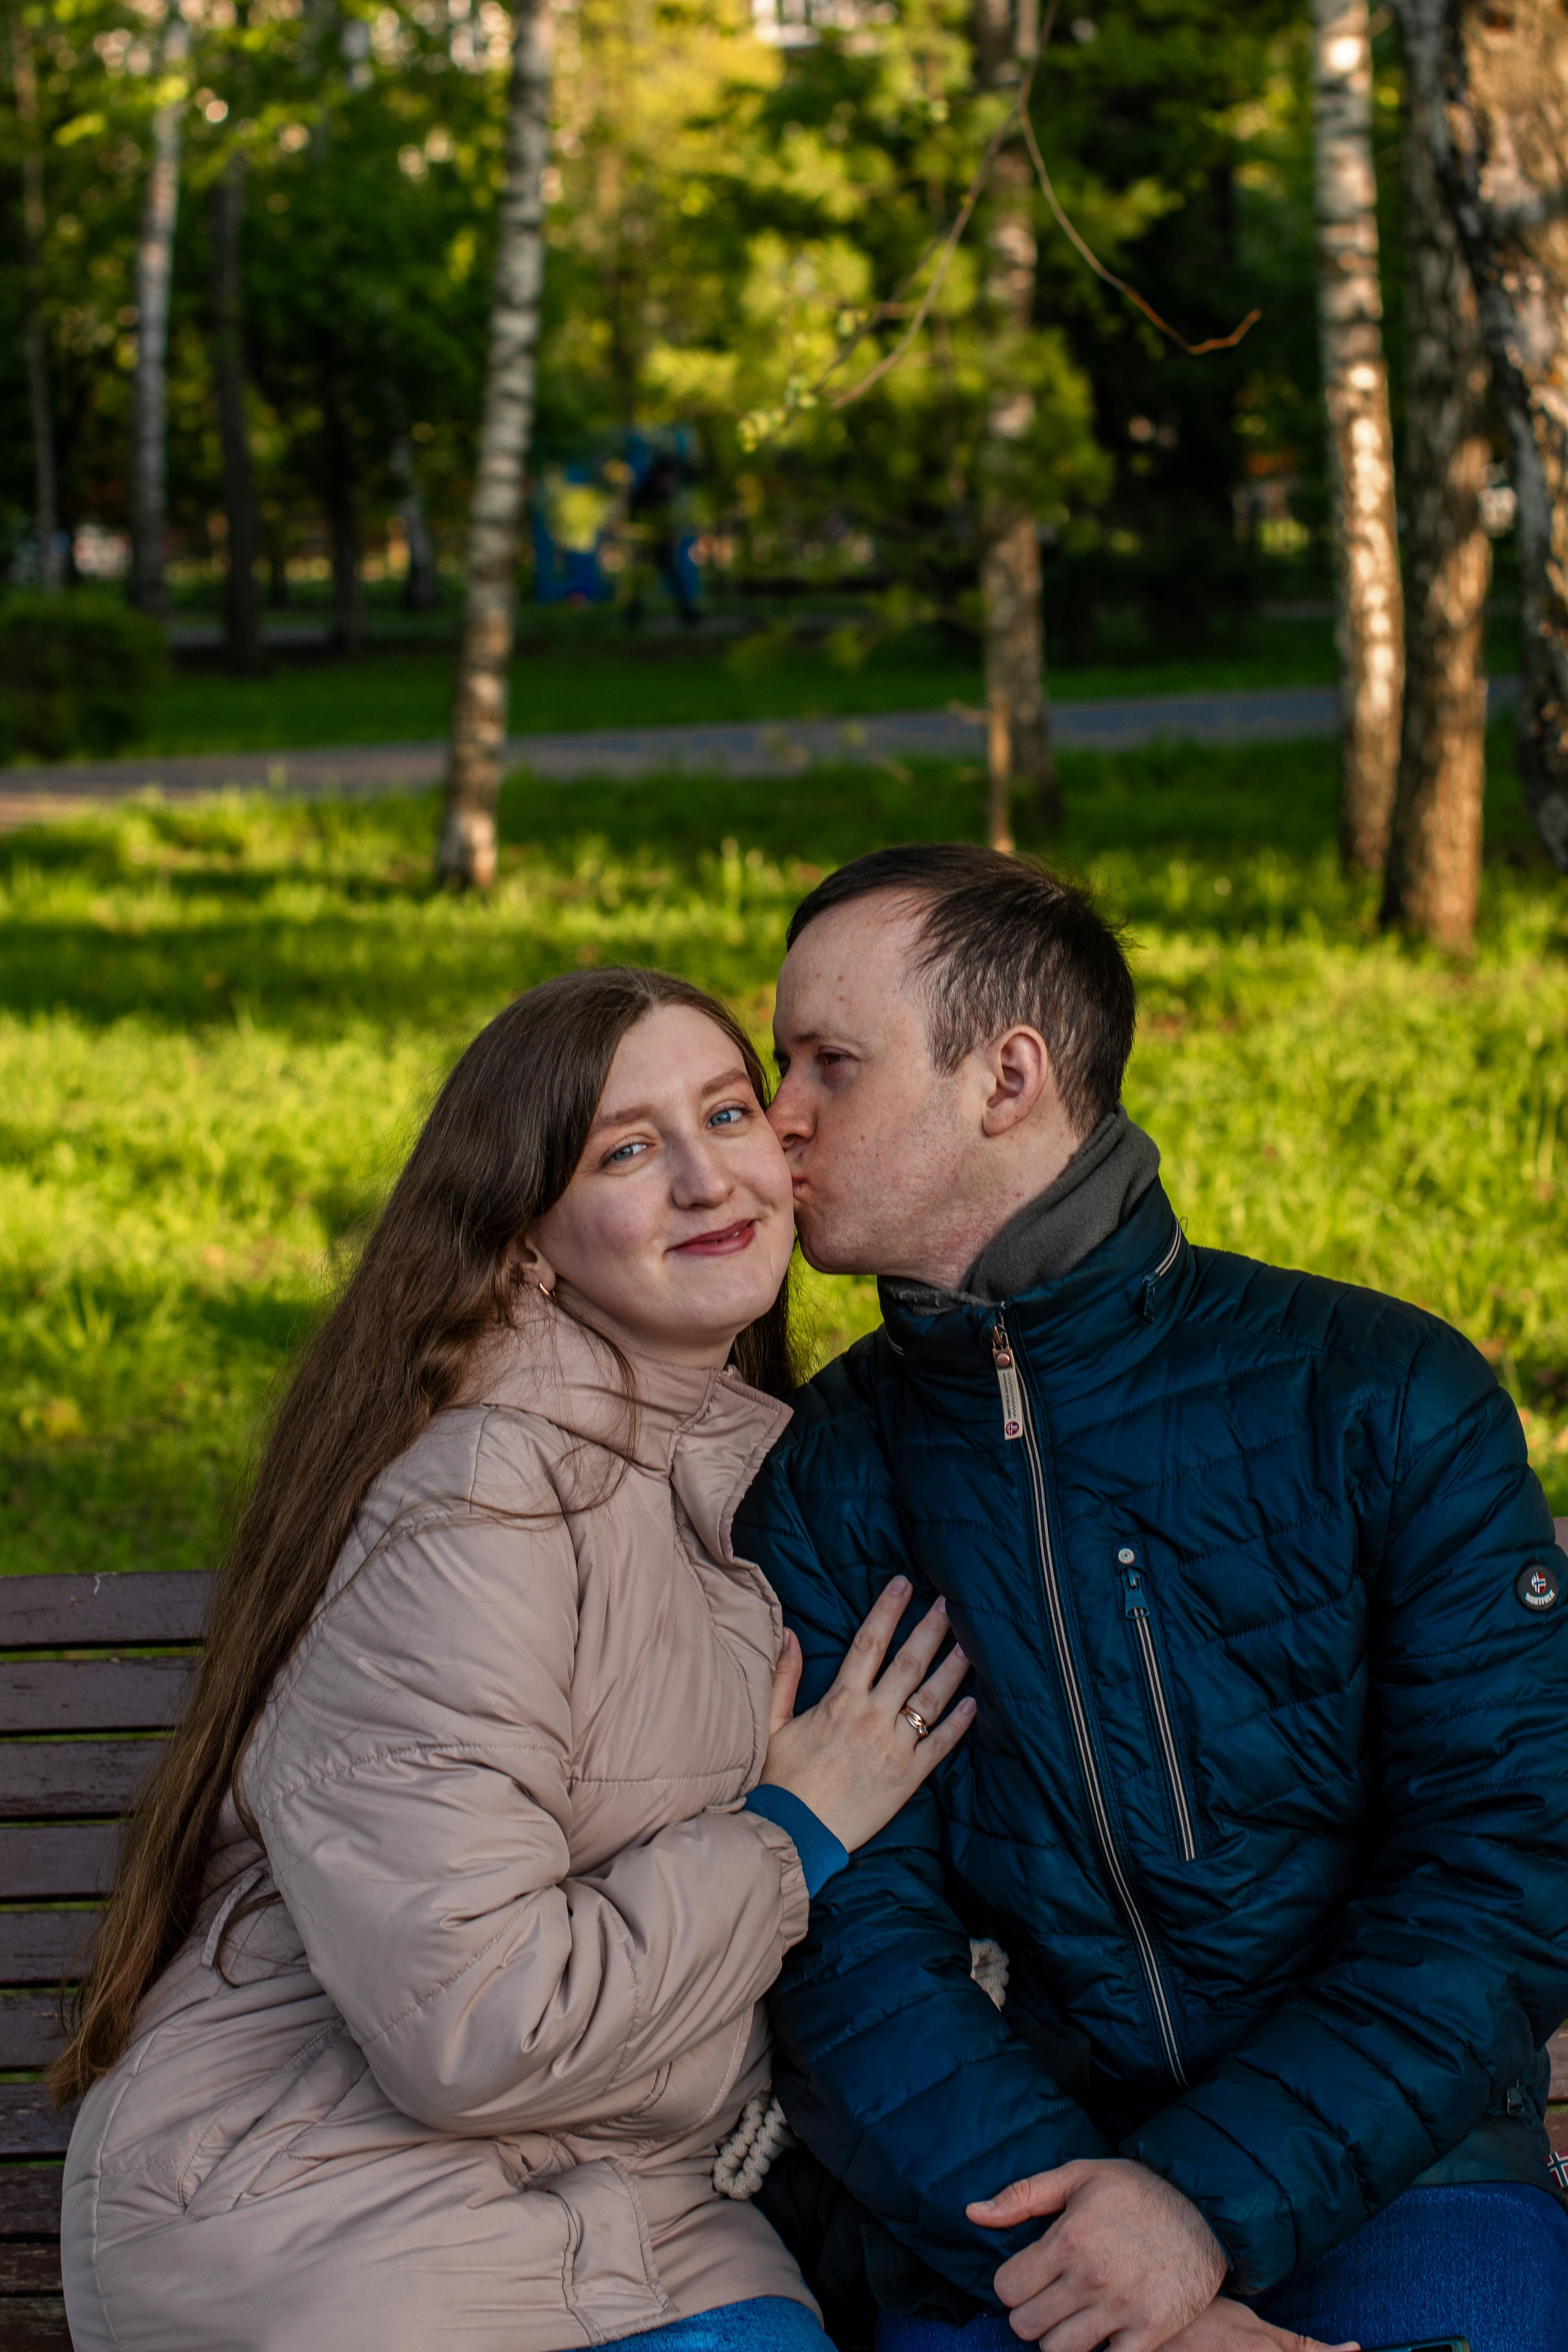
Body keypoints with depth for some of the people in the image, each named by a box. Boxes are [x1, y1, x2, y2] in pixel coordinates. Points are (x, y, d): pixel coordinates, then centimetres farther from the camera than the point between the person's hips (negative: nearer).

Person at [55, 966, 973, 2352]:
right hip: (330, 2232, -7)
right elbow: (469, 2028, -24)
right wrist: (795, 1836, -12)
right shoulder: (481, 1495, -19)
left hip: (610, 2210, 7)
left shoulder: (754, 1459, 8)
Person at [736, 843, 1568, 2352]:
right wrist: (1036, 2226, -21)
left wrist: (1214, 2196, -19)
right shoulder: (821, 1484, 4)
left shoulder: (1385, 1398, -3)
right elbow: (850, 1943, -4)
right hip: (1012, 2184, 2)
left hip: (1386, 2170, -1)